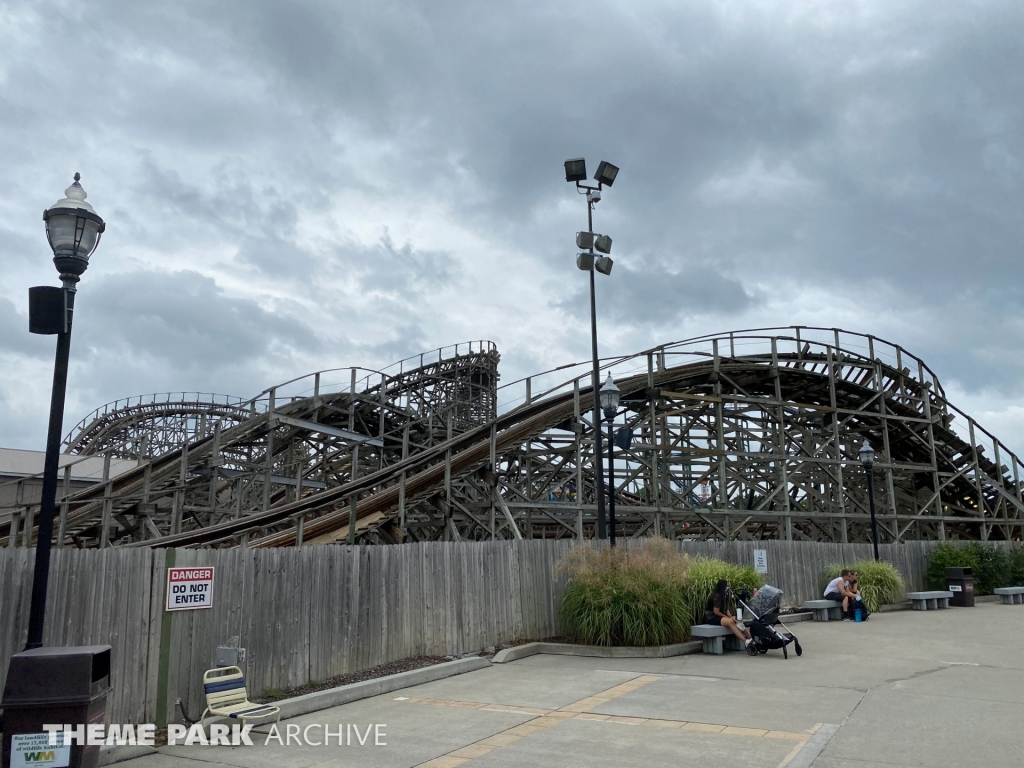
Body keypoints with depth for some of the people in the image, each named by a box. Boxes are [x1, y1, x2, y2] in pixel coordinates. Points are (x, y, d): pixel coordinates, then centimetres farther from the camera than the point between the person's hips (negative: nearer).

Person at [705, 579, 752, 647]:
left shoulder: (724, 596, 10)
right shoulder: (717, 596, -18)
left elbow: (726, 609, 8)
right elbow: (716, 612, -17)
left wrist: (731, 617, -11)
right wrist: (729, 618, -10)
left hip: (720, 616, 8)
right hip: (711, 617, -8)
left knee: (737, 622, -14)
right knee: (730, 622, -32)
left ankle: (750, 639, -23)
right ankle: (745, 642, -37)